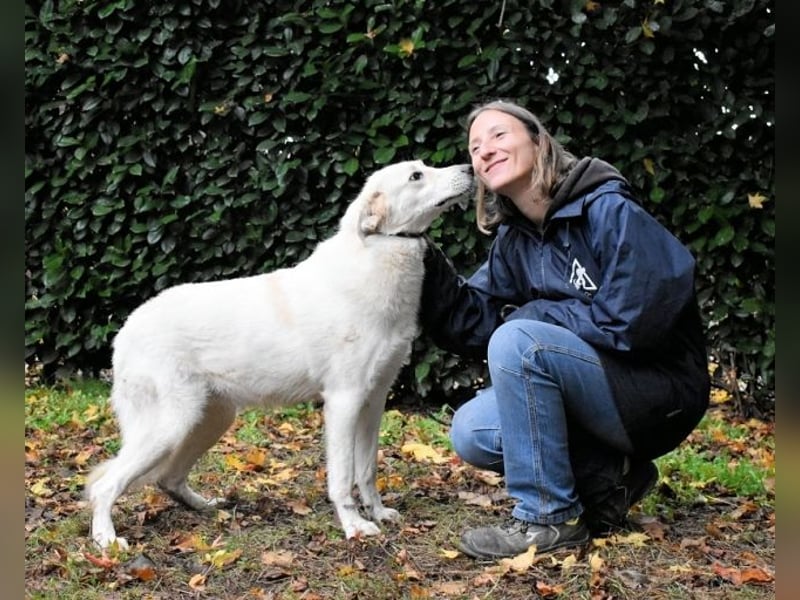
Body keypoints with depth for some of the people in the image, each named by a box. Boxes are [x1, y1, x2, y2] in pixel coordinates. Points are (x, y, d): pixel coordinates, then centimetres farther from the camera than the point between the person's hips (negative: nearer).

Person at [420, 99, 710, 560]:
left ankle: (550, 519, -17)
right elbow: (472, 323, 0)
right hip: (595, 386, 8)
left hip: (661, 393, -8)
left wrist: (536, 315, -13)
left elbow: (631, 322, -24)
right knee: (472, 433, -5)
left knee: (516, 341, -26)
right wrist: (427, 262, -13)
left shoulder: (608, 210, -17)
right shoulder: (513, 240, 6)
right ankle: (610, 480, 5)